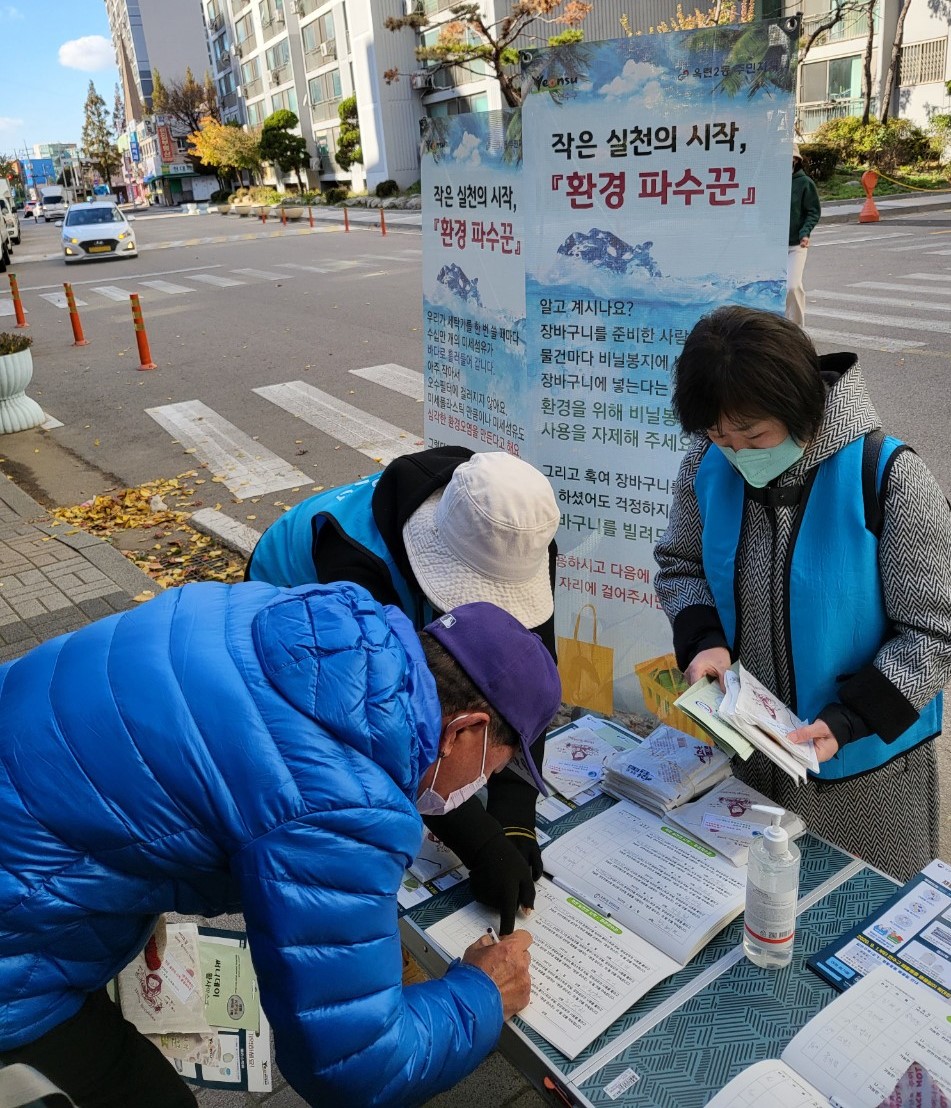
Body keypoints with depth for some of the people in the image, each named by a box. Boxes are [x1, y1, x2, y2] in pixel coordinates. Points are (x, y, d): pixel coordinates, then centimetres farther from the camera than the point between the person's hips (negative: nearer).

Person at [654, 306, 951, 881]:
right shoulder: (709, 466, -11)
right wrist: (702, 639, -14)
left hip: (864, 760, -3)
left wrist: (847, 721, -26)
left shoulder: (891, 480, -24)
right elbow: (680, 562, 5)